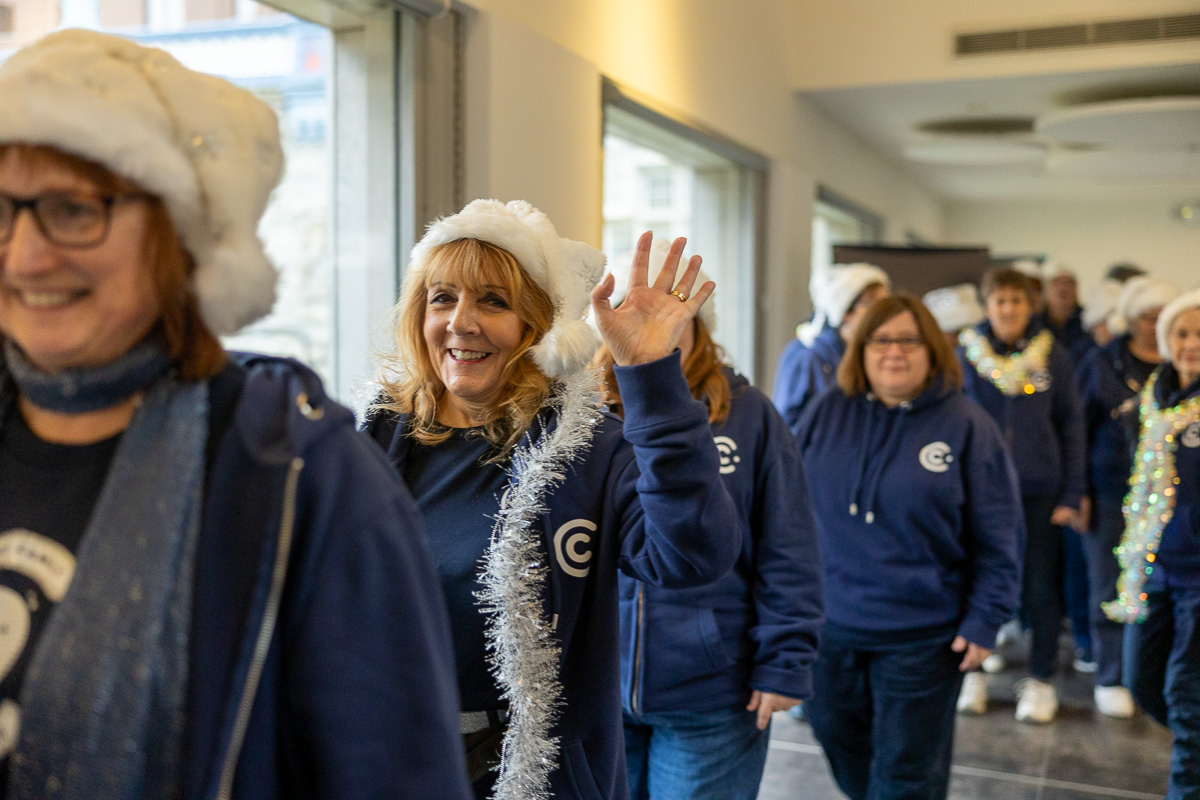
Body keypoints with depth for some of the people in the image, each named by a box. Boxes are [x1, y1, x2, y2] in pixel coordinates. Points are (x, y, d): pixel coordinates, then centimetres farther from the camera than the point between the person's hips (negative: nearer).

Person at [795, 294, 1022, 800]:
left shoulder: (967, 426, -8)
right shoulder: (828, 411, 0)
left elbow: (998, 542, -6)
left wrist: (984, 620, -9)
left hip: (922, 637, -3)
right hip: (830, 622, 3)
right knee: (836, 734, 21)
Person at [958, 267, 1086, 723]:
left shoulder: (1053, 356, 2)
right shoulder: (965, 355, 0)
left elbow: (1071, 425, 5)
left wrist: (1072, 493, -1)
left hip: (1040, 491, 0)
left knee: (1042, 589, 7)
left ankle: (1041, 680, 22)